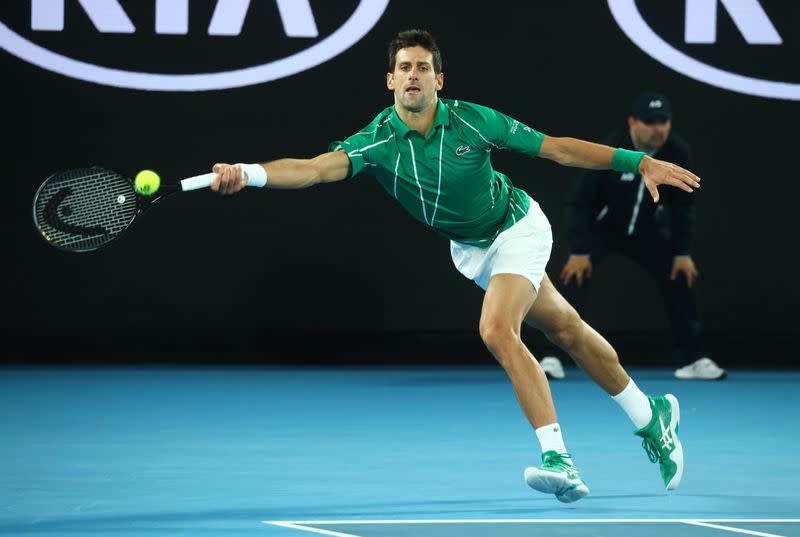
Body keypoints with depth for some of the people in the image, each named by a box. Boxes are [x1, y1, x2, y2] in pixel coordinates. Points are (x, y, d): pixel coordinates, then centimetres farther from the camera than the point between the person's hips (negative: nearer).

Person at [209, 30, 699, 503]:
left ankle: (558, 462, -26)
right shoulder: (378, 141, -22)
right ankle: (651, 416, 36)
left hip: (517, 228, -4)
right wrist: (247, 173, -56)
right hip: (470, 249, 4)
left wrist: (641, 162, -17)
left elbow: (557, 148, -16)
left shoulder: (472, 121, -25)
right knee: (564, 327, 17)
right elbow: (316, 168, -38)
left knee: (497, 329, -26)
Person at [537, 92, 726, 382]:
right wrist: (579, 252, -25)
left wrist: (682, 253, -5)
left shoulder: (678, 152, -18)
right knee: (574, 280, -22)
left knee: (683, 281, -1)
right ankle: (553, 358, -16)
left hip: (647, 230, 4)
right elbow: (579, 201, -24)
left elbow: (682, 205, -4)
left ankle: (691, 358, 13)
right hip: (600, 227, -4)